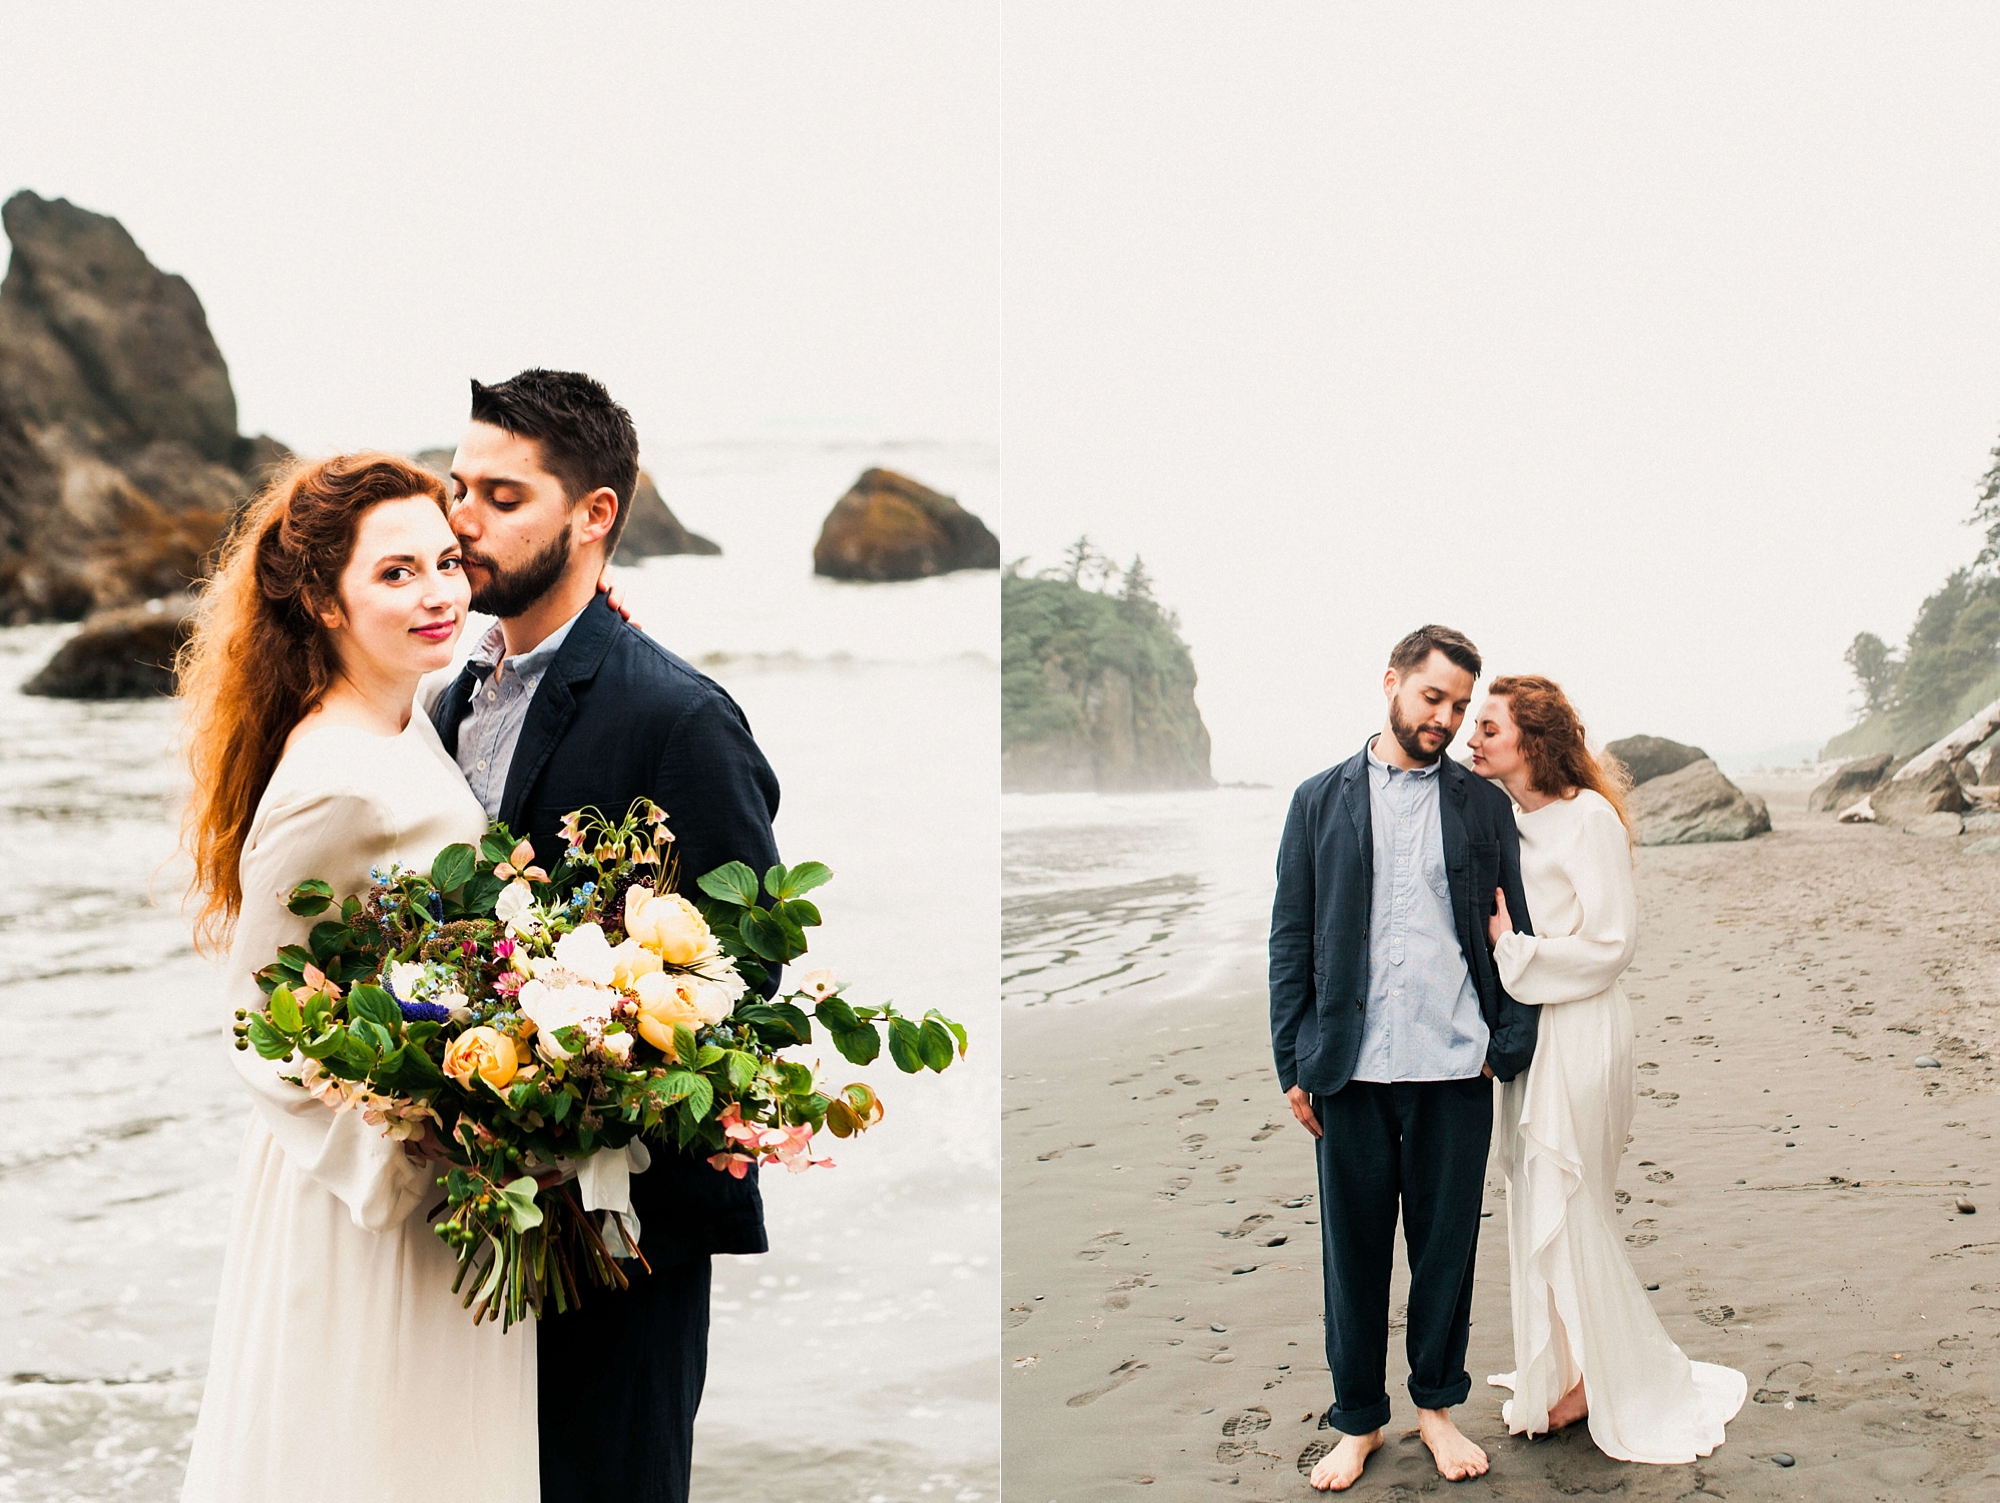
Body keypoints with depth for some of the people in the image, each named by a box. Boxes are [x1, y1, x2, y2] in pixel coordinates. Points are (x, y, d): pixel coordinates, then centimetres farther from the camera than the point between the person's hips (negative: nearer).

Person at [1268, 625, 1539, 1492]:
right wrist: (1294, 1063, 0)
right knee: (1354, 1248, 7)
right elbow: (1291, 940, 5)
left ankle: (1437, 1405, 26)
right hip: (1351, 1070, 0)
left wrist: (1509, 1043, -2)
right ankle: (1359, 1419, 21)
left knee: (1447, 1246, 9)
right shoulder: (1321, 800, 6)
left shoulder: (1483, 805, 8)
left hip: (1454, 1068, 0)